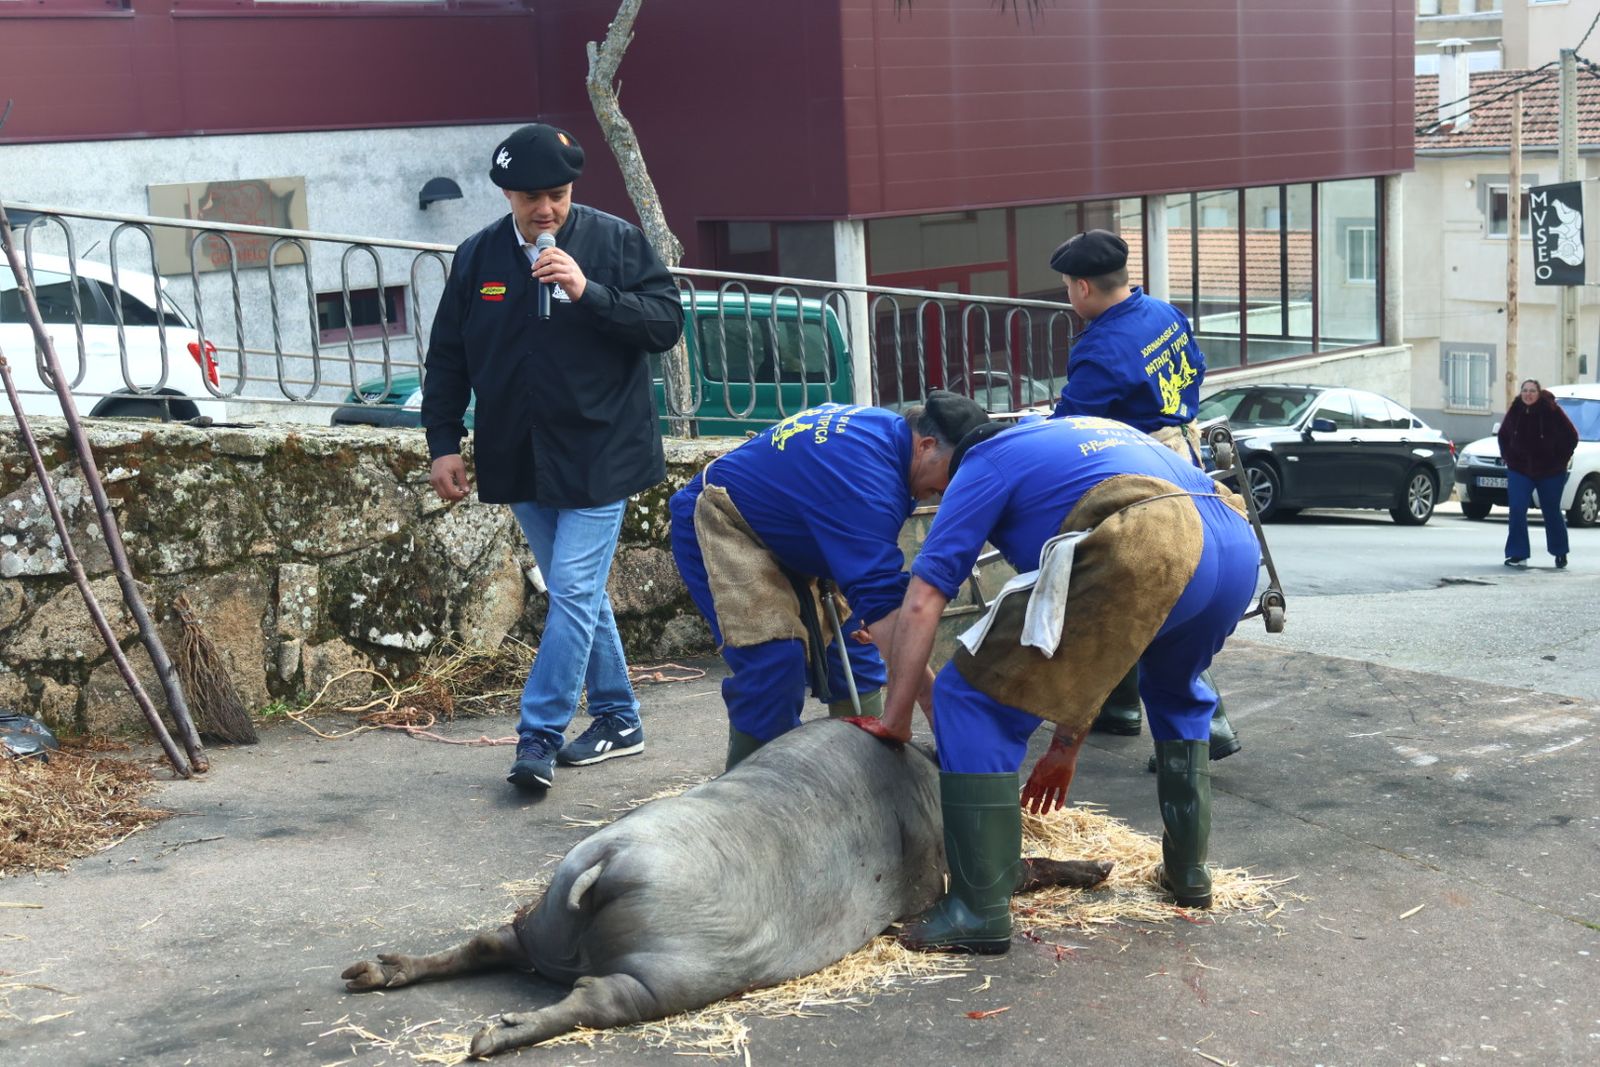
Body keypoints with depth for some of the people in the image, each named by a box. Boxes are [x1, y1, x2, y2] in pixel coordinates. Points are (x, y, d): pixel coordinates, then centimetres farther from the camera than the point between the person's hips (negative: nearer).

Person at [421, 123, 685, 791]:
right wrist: (443, 444, 5)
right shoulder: (477, 257, 4)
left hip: (599, 453, -4)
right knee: (579, 593, 13)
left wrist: (589, 293, -23)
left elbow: (667, 322, -11)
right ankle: (617, 720, 25)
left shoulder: (616, 242, -6)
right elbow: (447, 357, 9)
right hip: (520, 458, 4)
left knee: (574, 592, -9)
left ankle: (539, 736, -4)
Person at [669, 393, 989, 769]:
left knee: (850, 643, 2)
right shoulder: (869, 481, -36)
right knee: (775, 658, -23)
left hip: (783, 533, 10)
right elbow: (884, 607, -41)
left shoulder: (890, 429, -6)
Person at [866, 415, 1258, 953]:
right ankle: (1188, 868, 38)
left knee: (973, 697, 4)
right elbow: (1101, 643, 42)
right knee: (1176, 692, 38)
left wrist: (896, 716, 22)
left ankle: (980, 910, 2)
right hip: (1239, 549, 8)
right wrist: (1067, 741, 45)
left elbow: (922, 600, 14)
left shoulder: (984, 461, 23)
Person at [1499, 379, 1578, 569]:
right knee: (1517, 511, -10)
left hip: (1550, 473, -2)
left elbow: (1571, 436, -4)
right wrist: (1507, 457, 6)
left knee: (1552, 512, 11)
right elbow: (1502, 436, 15)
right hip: (1519, 471, 2)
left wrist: (1561, 459, -7)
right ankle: (1517, 554, -4)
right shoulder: (1515, 411, -2)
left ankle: (1560, 552, 29)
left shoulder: (1552, 411, -12)